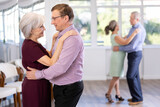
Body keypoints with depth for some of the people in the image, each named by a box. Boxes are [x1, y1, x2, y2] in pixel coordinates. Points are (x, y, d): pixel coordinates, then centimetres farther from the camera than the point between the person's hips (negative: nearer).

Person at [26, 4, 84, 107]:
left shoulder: (73, 38, -23)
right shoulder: (62, 36, 11)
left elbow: (61, 67, -28)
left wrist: (38, 74, -18)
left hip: (69, 89, -9)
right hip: (61, 87, 9)